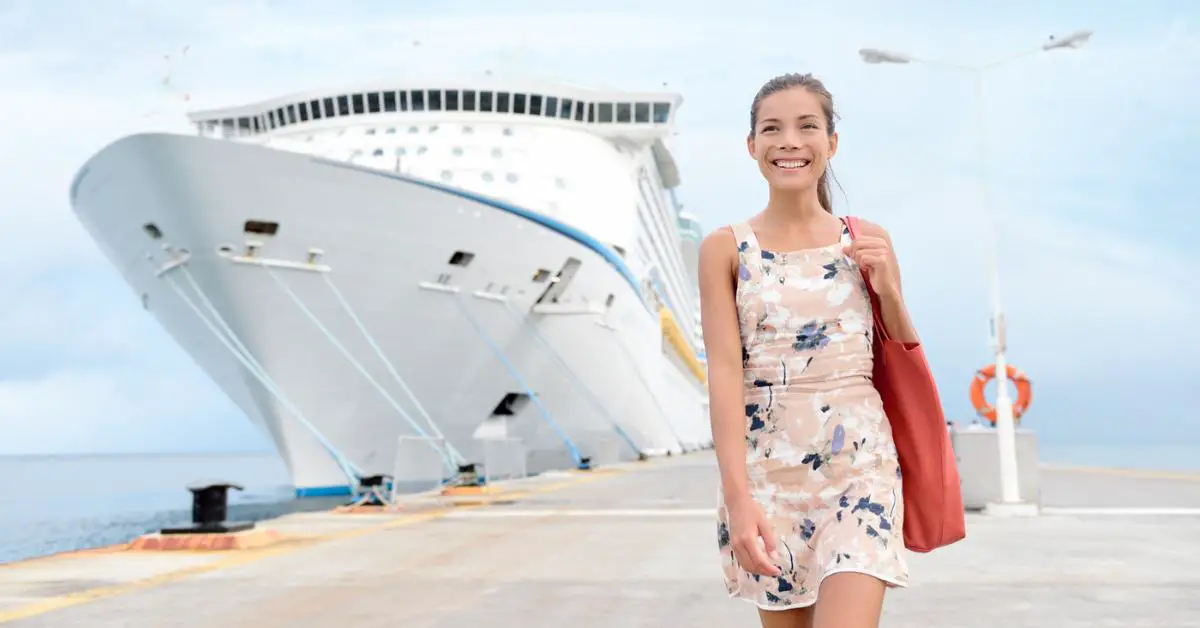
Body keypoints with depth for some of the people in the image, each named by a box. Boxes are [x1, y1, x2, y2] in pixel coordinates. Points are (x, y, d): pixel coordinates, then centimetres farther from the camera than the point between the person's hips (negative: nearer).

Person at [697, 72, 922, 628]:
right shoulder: (726, 248, 0)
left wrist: (888, 290, -7)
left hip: (859, 464, 1)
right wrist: (738, 496, -18)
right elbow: (724, 371, -9)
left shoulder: (867, 241, 5)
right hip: (764, 468, 0)